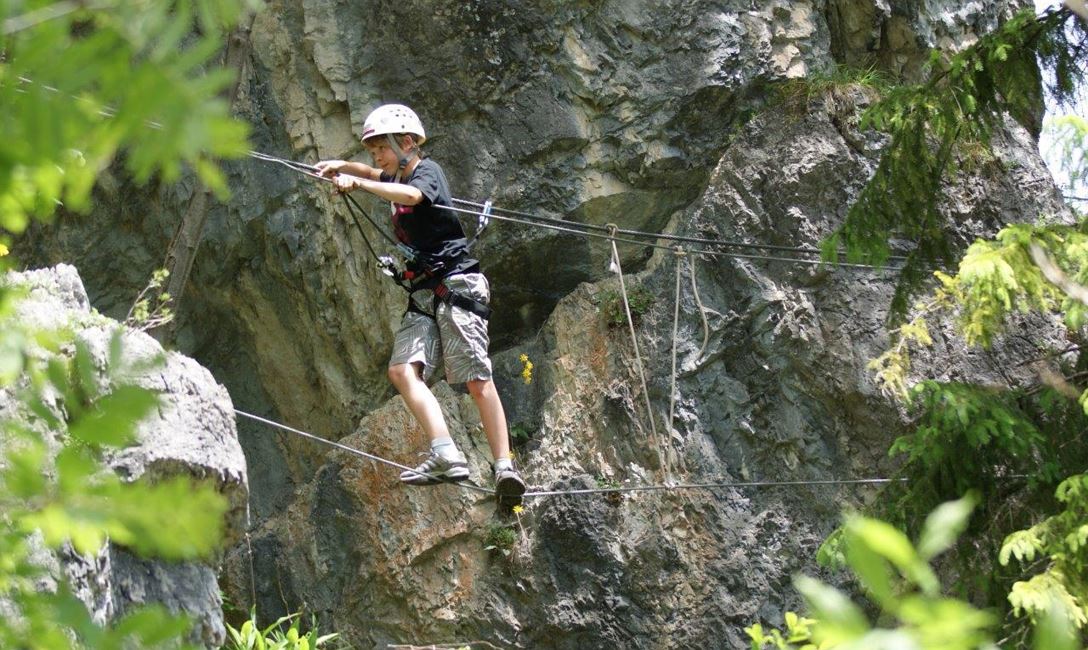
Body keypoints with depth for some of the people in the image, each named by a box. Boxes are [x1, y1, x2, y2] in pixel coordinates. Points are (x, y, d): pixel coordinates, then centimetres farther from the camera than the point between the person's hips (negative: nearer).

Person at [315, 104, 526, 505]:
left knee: (476, 379, -16)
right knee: (403, 369, -16)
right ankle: (446, 455, -30)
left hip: (454, 284, -8)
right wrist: (344, 166, 25)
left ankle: (505, 467, -19)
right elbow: (379, 174, 45)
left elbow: (412, 195, -26)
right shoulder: (397, 178, 22)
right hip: (422, 295, 8)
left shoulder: (427, 171, -3)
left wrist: (358, 183, -25)